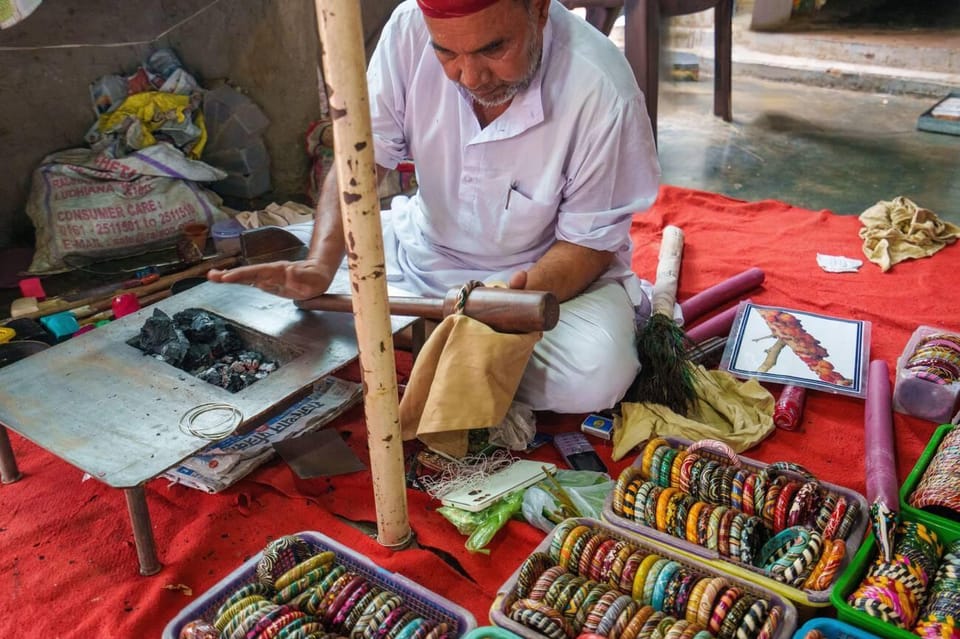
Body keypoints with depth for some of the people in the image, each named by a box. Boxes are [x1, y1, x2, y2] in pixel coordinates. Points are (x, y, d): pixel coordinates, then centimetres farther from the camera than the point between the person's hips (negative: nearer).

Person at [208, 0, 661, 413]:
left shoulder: (601, 92, -25)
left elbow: (588, 243, -17)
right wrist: (319, 265, -28)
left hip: (548, 267, -4)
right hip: (426, 248, 5)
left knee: (594, 377, -33)